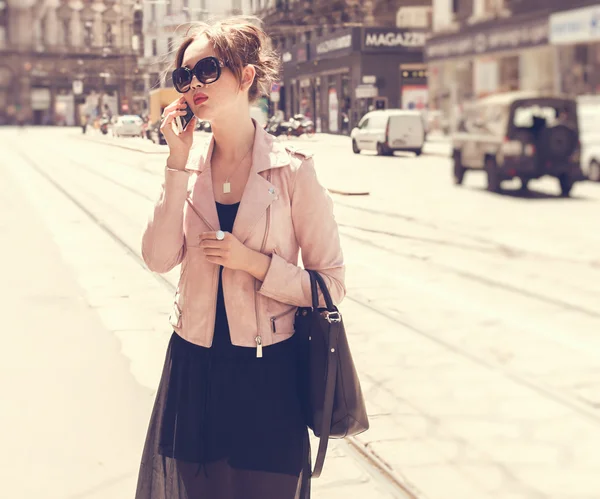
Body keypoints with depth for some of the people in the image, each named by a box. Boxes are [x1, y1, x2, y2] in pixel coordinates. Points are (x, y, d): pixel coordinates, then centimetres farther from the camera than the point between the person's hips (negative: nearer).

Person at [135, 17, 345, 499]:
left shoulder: (292, 170, -10)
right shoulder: (186, 165, 2)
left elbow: (330, 283, -6)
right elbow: (159, 259, -12)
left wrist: (255, 262, -18)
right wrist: (180, 164, -14)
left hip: (267, 370, -3)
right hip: (193, 364, 4)